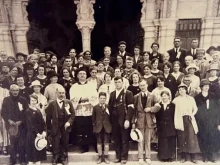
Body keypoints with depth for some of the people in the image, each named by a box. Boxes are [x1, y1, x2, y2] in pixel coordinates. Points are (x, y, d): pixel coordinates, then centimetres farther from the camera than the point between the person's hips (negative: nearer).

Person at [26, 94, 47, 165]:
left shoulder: (38, 111, 12)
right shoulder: (28, 111, -7)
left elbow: (42, 122, 7)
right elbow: (30, 124, -14)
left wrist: (44, 131, -6)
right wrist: (37, 133, -18)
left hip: (40, 133, 6)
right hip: (32, 134, -6)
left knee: (40, 150, 10)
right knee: (32, 151, 0)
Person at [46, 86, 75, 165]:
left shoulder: (68, 102, 0)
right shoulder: (52, 104, -5)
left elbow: (73, 114, 2)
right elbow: (48, 117, -2)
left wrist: (69, 122, -13)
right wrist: (49, 129, -3)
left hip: (65, 127, 2)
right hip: (55, 128, -1)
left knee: (64, 144, 12)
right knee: (55, 145, 4)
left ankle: (63, 159, 29)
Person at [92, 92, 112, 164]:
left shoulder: (108, 107, 0)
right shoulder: (95, 107, 3)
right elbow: (93, 118, 6)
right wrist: (94, 125, 2)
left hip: (107, 127, -1)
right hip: (98, 127, 1)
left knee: (106, 142, 5)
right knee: (99, 142, 8)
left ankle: (106, 157, 16)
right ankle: (100, 157, 19)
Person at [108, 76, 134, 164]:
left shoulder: (128, 93, -2)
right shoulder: (112, 94, 13)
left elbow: (130, 107, -9)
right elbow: (110, 107, 13)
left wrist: (127, 120, -17)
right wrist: (110, 119, 4)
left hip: (124, 120, -4)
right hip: (114, 120, 4)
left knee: (125, 140, 4)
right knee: (116, 139, 10)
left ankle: (124, 157, 16)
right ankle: (118, 156, 23)